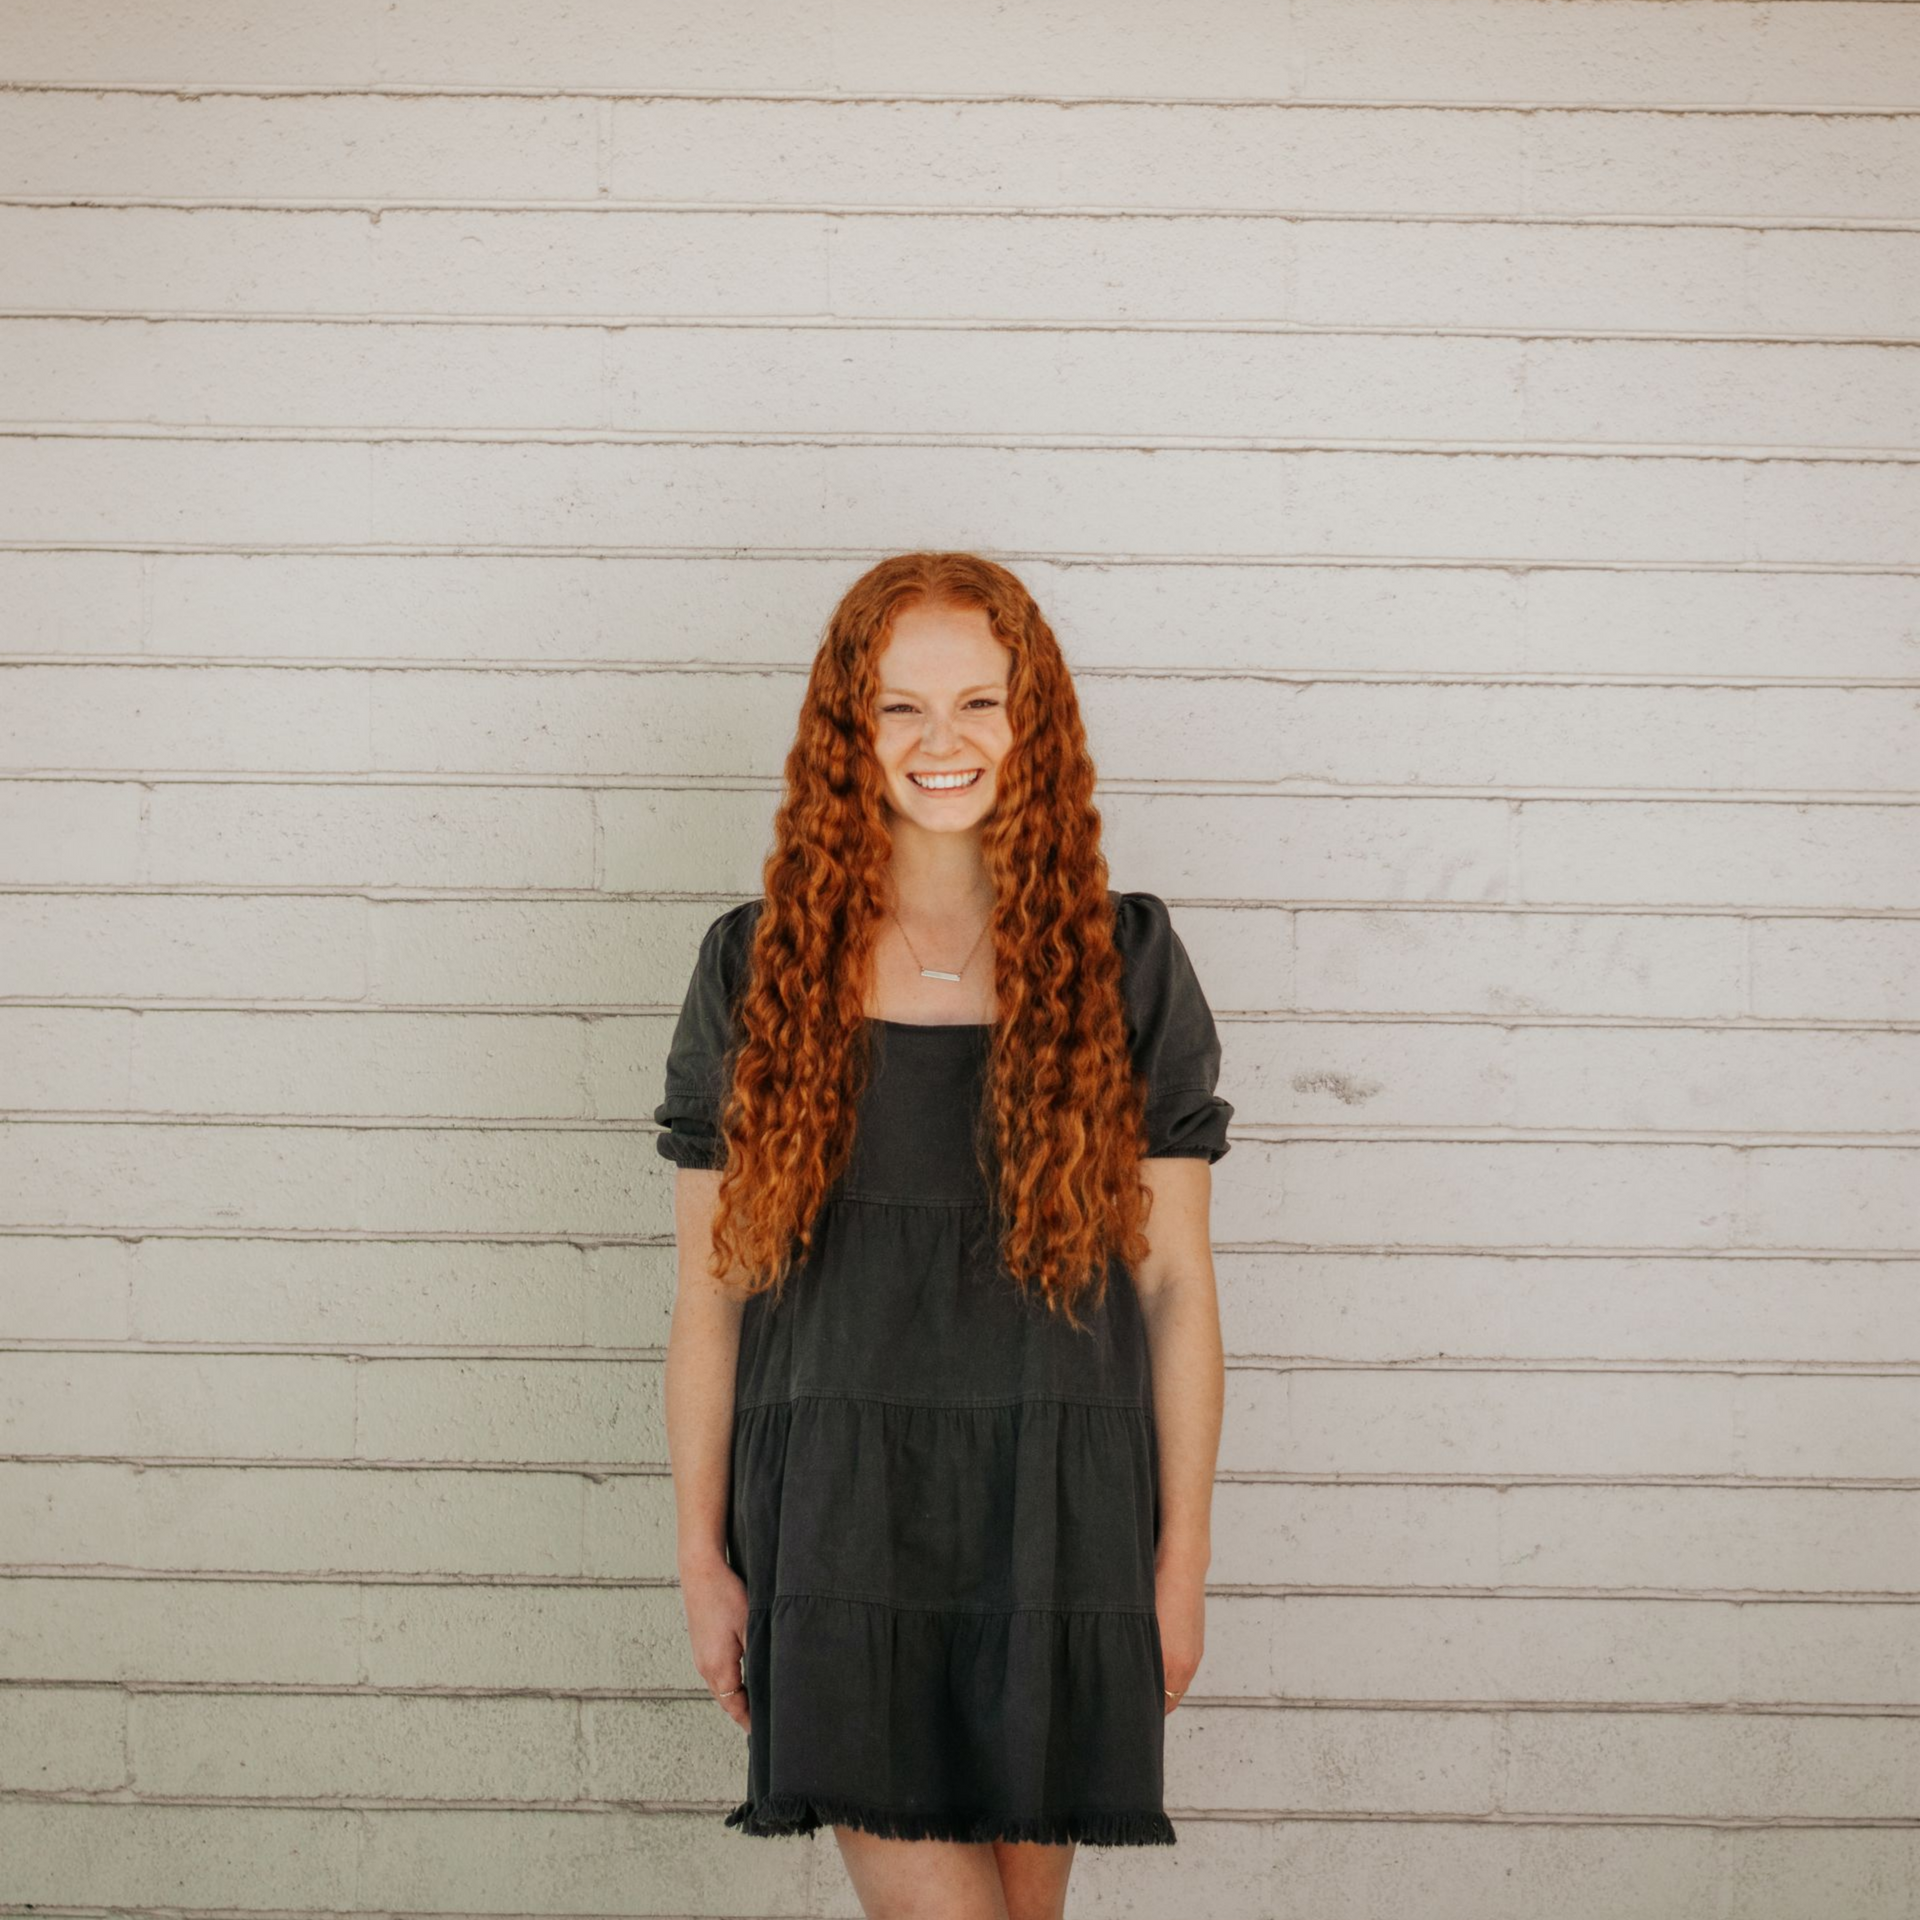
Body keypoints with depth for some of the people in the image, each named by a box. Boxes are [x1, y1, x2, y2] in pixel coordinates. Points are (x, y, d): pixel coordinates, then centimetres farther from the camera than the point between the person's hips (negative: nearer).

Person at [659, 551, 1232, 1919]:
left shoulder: (1124, 961, 3)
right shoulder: (760, 966, 3)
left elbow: (1174, 1280, 4)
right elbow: (712, 1289, 6)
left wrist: (1183, 1560, 1)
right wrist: (703, 1560, 4)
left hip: (1061, 1511, 1)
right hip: (841, 1511, 0)